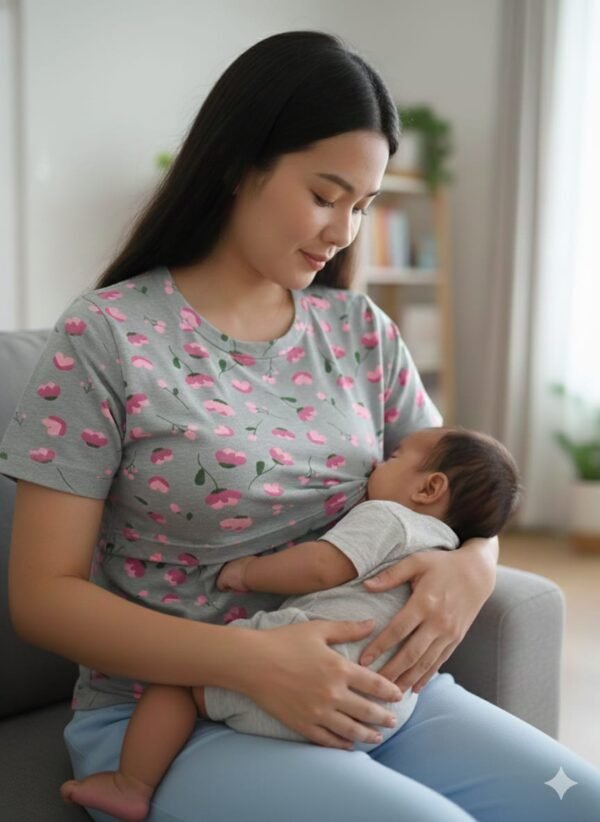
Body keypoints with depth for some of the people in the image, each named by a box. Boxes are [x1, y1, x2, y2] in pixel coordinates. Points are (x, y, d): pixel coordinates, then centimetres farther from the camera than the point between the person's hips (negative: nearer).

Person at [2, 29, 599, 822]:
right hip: (165, 714, -5)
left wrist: (473, 564, -12)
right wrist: (251, 661, -22)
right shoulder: (106, 336, -8)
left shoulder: (359, 329, 6)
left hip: (360, 690, 5)